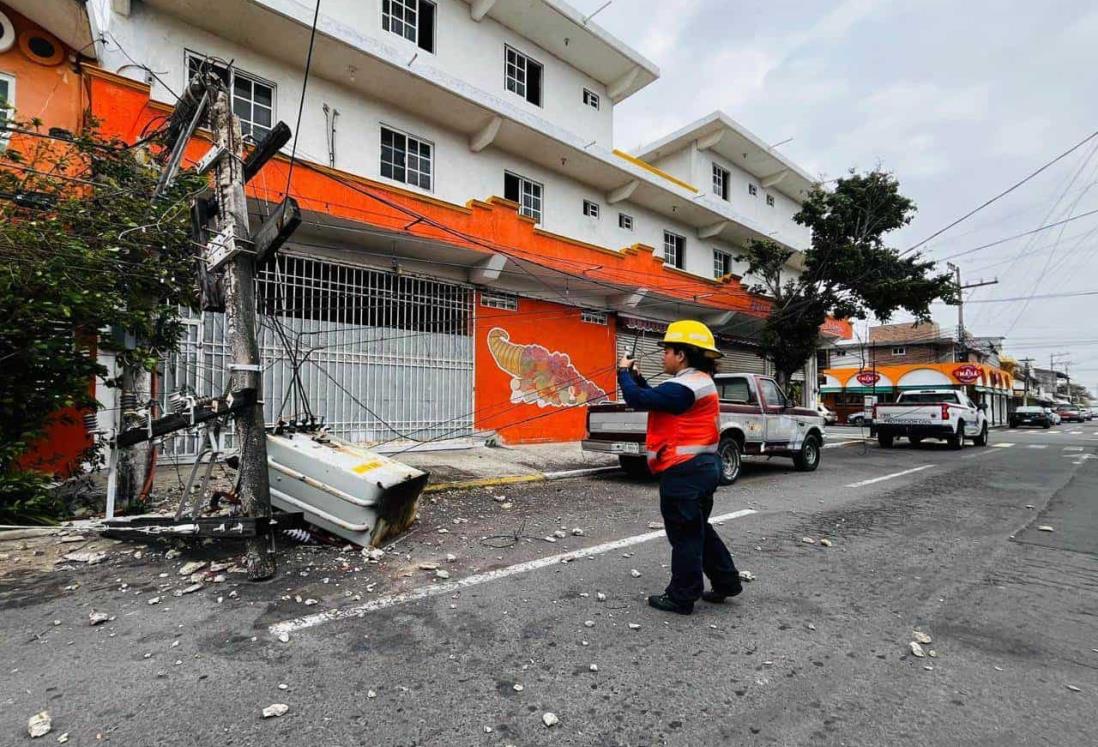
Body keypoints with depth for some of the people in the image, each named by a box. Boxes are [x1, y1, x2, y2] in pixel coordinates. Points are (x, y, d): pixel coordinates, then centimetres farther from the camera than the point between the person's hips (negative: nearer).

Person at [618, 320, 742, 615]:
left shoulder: (684, 387, -21)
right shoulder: (699, 381, 13)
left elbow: (638, 399, -22)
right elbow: (656, 397, 19)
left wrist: (624, 372, -6)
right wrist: (636, 377, 10)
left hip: (684, 472, -10)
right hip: (701, 467, 10)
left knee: (684, 535, 3)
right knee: (698, 530, 22)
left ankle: (682, 597, 17)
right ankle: (726, 582, 33)